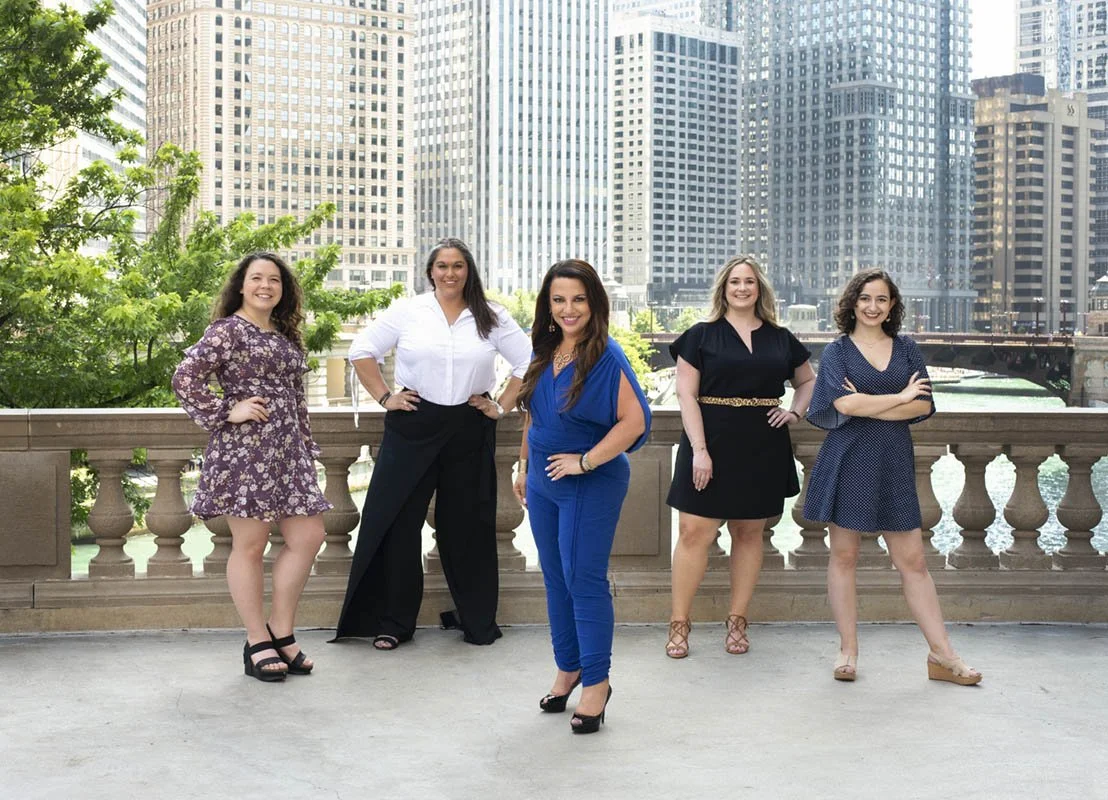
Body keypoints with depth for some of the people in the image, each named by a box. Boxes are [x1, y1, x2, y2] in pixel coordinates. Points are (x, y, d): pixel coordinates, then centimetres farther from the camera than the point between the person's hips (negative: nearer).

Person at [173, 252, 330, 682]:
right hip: (244, 448, -7)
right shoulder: (227, 330, -3)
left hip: (287, 450, 8)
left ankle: (280, 632, 15)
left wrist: (307, 446, 19)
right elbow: (185, 377, -12)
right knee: (250, 544, -1)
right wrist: (227, 413, -13)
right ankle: (257, 644, 8)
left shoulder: (286, 336, 19)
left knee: (308, 537, 3)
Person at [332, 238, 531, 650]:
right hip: (414, 427, 0)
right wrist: (384, 398, -1)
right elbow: (362, 351, 5)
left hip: (470, 430, 1)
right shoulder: (406, 311, 1)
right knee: (398, 522, 0)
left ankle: (478, 620, 21)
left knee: (467, 524, 7)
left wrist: (502, 406, 1)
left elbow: (528, 362, 7)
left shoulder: (492, 318, 4)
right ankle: (394, 621, 11)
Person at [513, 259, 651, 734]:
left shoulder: (606, 357, -15)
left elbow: (634, 420, -19)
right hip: (543, 482, 7)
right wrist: (524, 470, 18)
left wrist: (585, 461, -17)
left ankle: (596, 683, 6)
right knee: (556, 579, 13)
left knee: (584, 580, -5)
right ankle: (568, 668, 27)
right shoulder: (544, 354, 7)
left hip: (591, 485, -7)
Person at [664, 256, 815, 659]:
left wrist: (795, 412, 5)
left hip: (762, 448, 3)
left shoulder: (780, 338, 10)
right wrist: (699, 449, -13)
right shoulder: (701, 335, 1)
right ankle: (679, 623, 0)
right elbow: (686, 395, -4)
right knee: (694, 531, -8)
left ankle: (737, 622, 16)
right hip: (712, 444, -3)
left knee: (749, 533, 7)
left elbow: (808, 381, 25)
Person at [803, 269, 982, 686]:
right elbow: (844, 403, -15)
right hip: (848, 461, -2)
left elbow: (924, 406, -1)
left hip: (894, 463, 2)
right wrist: (900, 398, -6)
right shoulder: (837, 351, 2)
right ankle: (848, 651, 13)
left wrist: (867, 406, -10)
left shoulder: (906, 348, 10)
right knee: (844, 556, 3)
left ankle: (942, 655, 6)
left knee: (913, 561, 2)